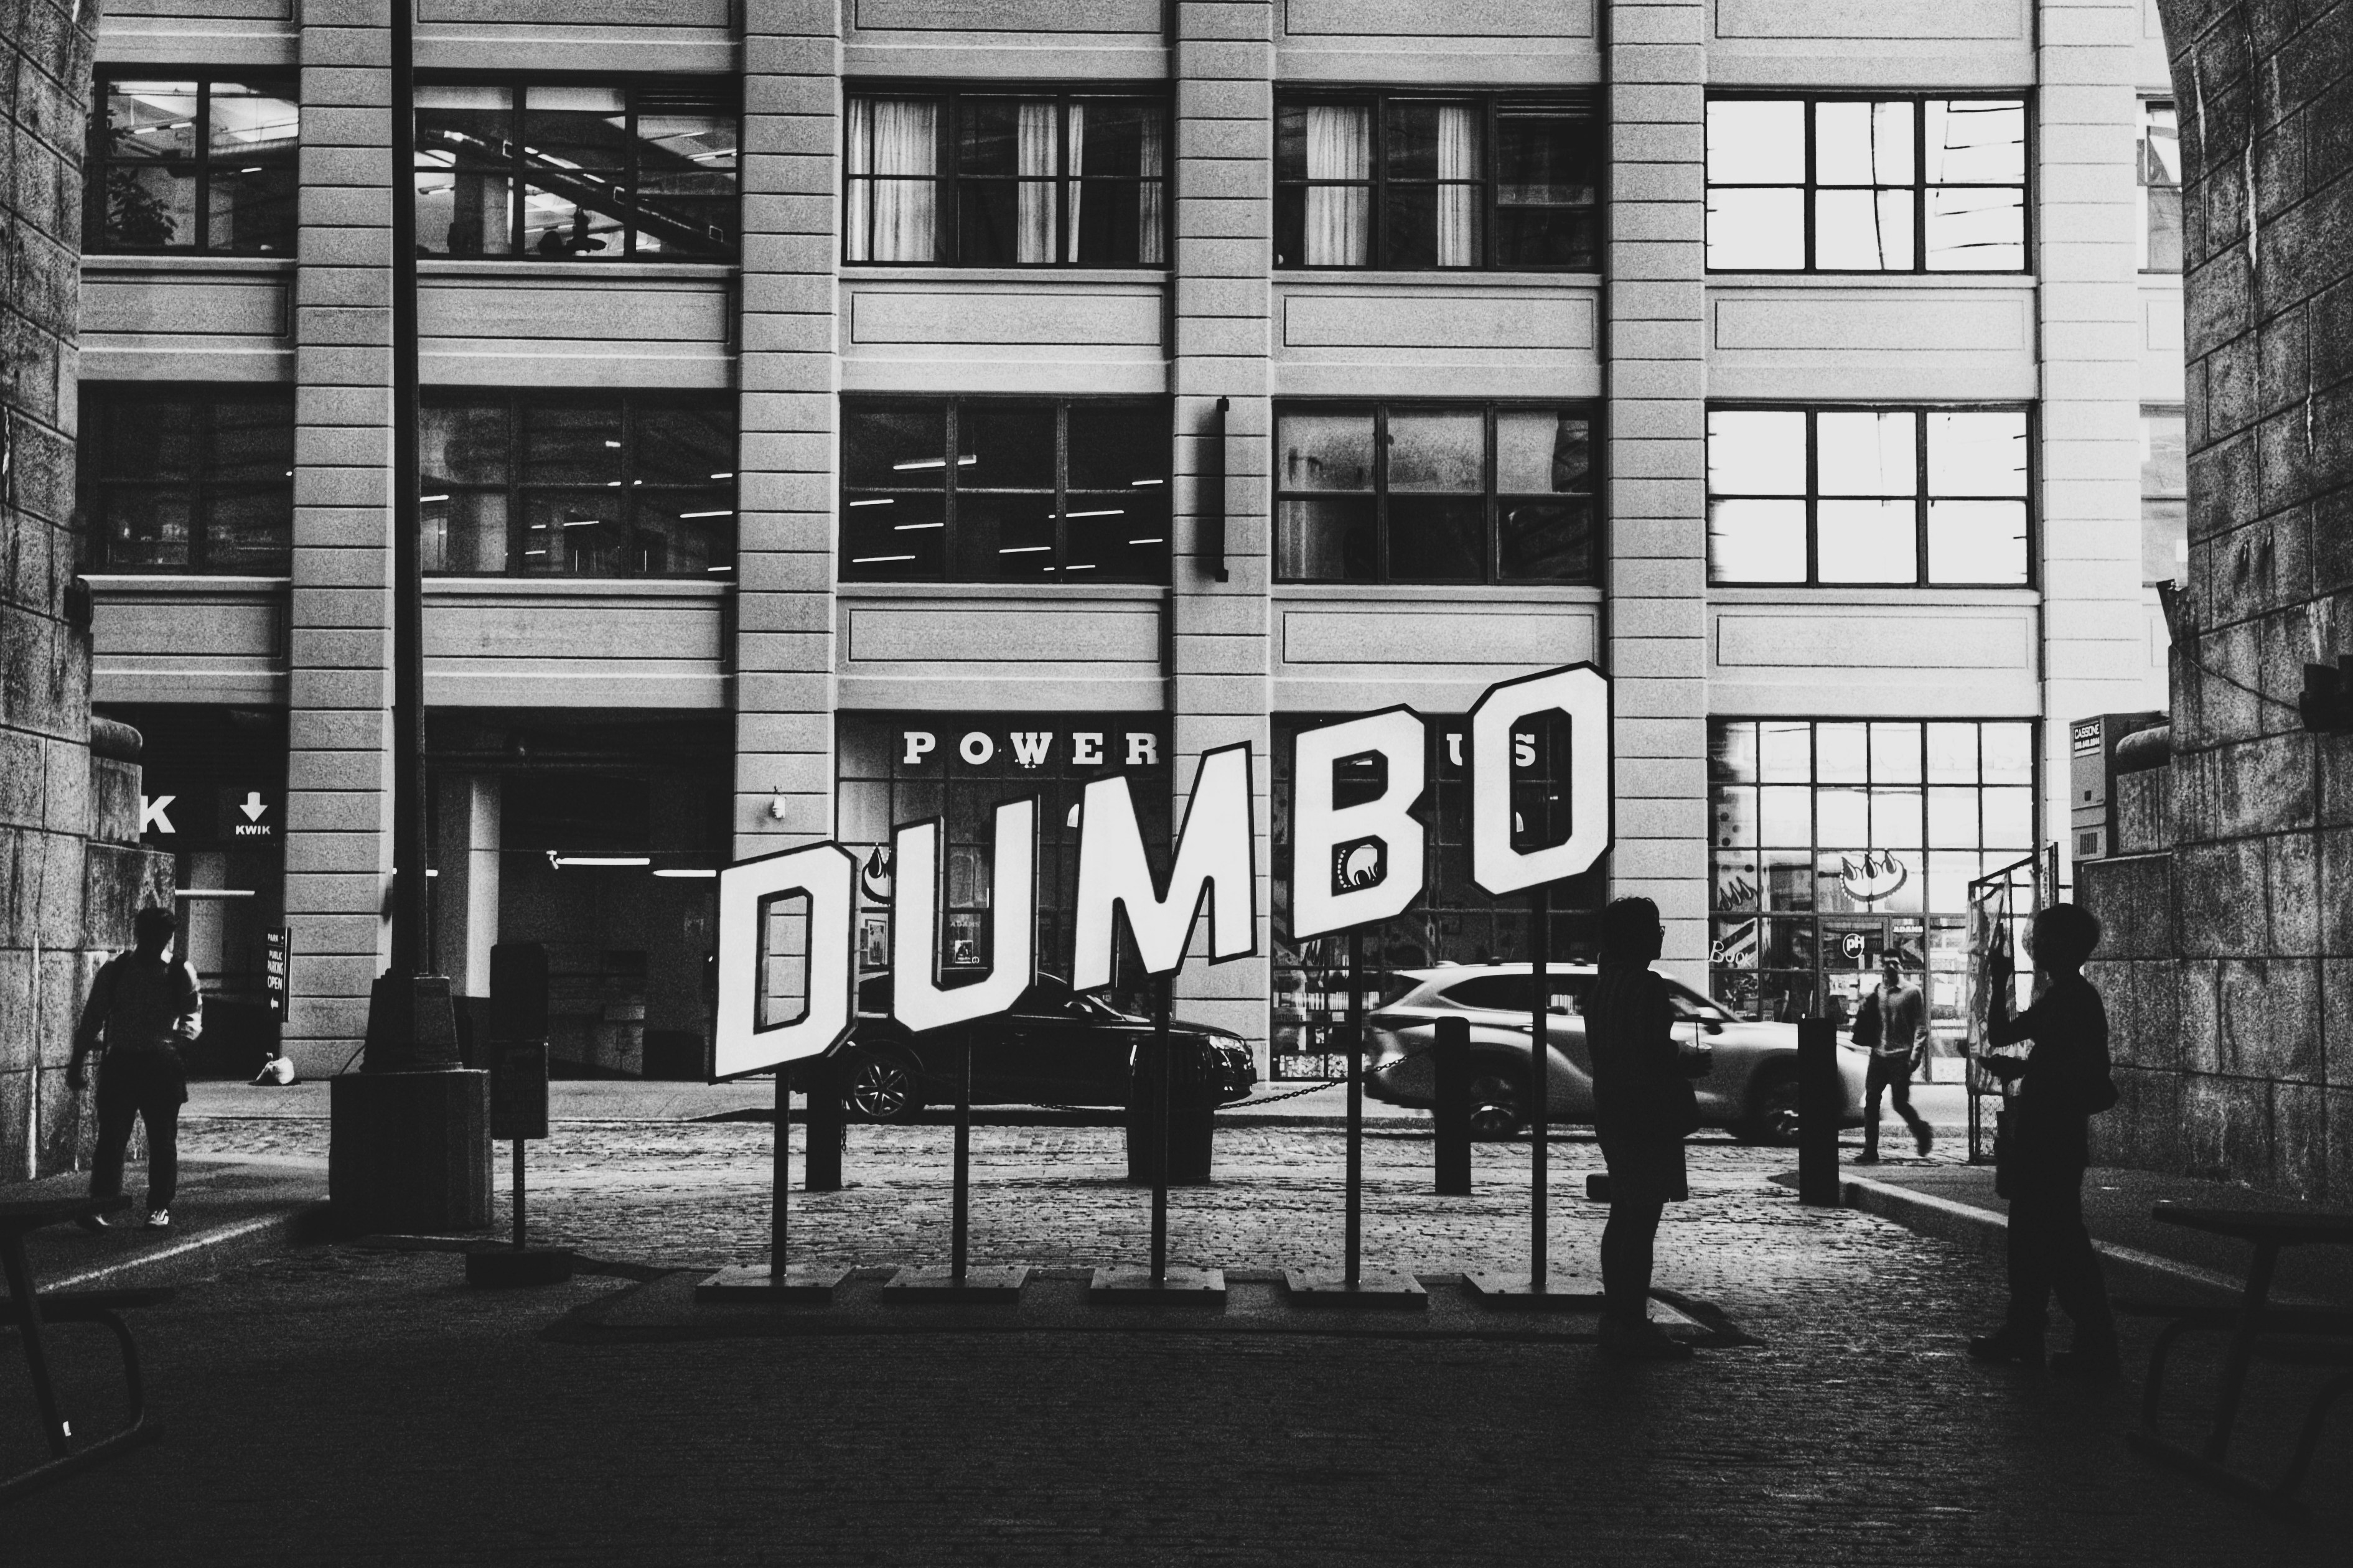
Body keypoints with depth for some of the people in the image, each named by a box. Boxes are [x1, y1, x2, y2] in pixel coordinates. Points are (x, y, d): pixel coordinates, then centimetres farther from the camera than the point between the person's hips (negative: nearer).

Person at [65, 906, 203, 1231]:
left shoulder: (181, 973, 1)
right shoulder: (115, 969, 4)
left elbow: (193, 1013, -2)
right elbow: (92, 1017, 8)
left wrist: (182, 1038, -23)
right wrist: (77, 1061, 5)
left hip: (162, 1066, -1)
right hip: (120, 1061, 1)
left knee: (162, 1140, 4)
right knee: (111, 1137, -3)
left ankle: (160, 1207, 14)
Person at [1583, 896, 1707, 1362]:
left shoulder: (1604, 984, 11)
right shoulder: (1645, 987, -18)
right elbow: (1657, 1058, -21)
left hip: (1612, 1111, 10)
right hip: (1646, 1116, -10)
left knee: (1624, 1216, 16)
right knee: (1642, 1221, -7)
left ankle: (1617, 1319, 22)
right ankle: (1634, 1327, -5)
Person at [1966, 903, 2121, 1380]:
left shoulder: (2076, 1000, -14)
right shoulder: (2057, 998, 15)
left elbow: (2084, 1075, -20)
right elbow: (2000, 1034, 22)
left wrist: (2019, 1068, -16)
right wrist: (2000, 982, 17)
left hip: (2054, 1140, -10)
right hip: (2038, 1138, 10)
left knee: (2062, 1242, -9)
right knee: (2030, 1236, 16)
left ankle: (2097, 1349, -8)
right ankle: (2022, 1334, 24)